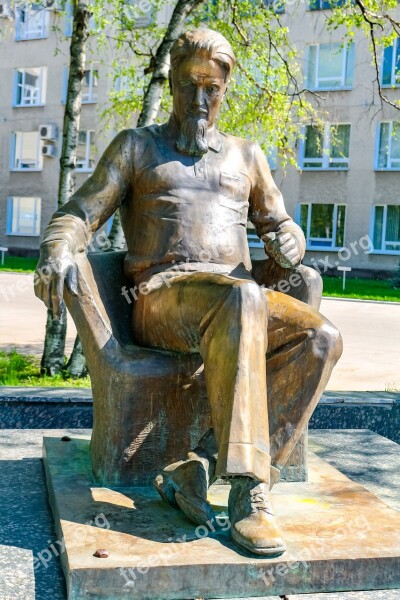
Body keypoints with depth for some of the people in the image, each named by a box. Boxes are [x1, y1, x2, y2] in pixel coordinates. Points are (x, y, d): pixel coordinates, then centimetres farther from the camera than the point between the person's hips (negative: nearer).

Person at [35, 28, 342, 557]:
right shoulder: (135, 147, 16)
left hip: (235, 299, 4)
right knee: (243, 297, -38)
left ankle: (201, 467, -28)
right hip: (161, 299, -4)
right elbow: (78, 215, 8)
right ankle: (248, 487, -38)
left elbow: (280, 225, 25)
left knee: (319, 338, -26)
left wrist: (288, 242, -2)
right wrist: (57, 255, -16)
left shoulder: (246, 155, 24)